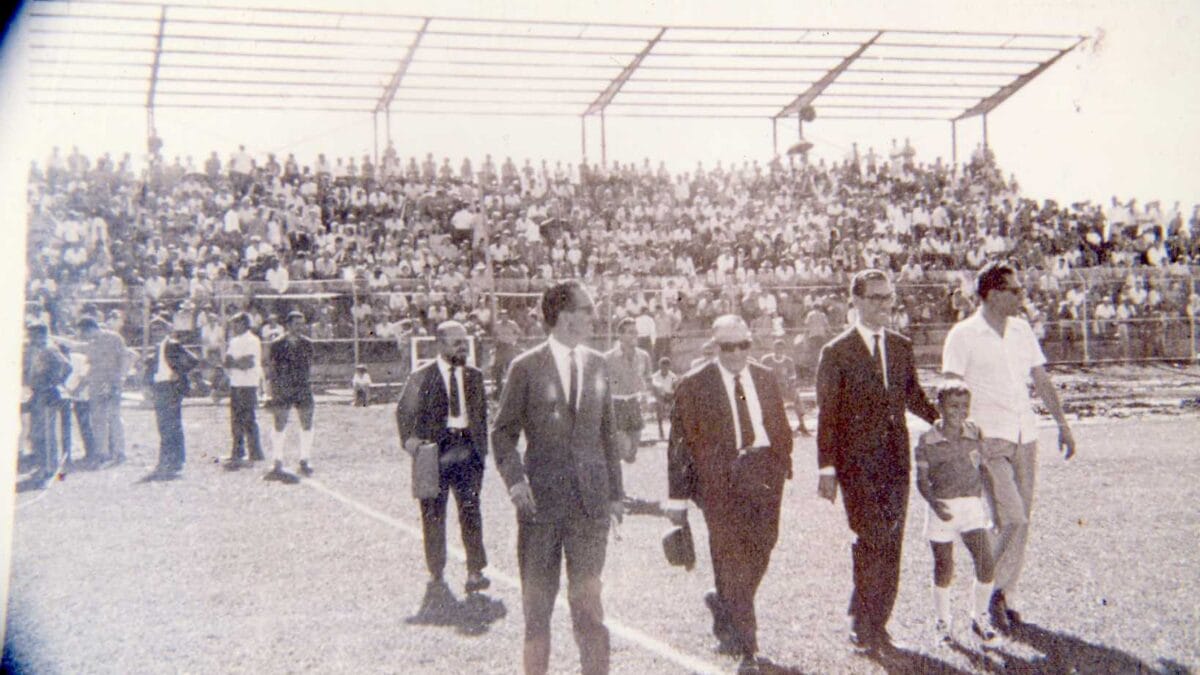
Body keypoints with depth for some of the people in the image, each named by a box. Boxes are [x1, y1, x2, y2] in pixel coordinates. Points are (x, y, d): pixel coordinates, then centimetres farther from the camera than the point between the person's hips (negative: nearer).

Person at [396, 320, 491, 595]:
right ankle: (436, 571, 19)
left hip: (467, 446, 2)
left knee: (470, 510, -7)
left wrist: (481, 448, 10)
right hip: (434, 446, -1)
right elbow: (404, 411, 3)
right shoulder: (421, 377, 0)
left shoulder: (474, 376, 11)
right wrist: (409, 439, -12)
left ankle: (475, 570, -3)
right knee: (433, 513, 6)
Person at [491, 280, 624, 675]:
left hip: (590, 496, 2)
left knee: (587, 598, -1)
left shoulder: (597, 364, 10)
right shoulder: (526, 367, -2)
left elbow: (607, 432, 15)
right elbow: (503, 432, 2)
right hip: (540, 496, -2)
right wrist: (515, 480, -13)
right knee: (537, 598, 6)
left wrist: (615, 493, 12)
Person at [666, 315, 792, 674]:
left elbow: (782, 429, 18)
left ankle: (723, 607, 38)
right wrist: (679, 497, -4)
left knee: (758, 556, 8)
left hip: (764, 480, 4)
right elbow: (681, 444, -3)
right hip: (720, 483, -4)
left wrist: (781, 470, 7)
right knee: (732, 561, -3)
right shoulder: (694, 385, -3)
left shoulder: (766, 379, 11)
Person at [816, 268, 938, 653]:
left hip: (896, 462, 5)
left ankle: (875, 626, 17)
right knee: (871, 542, -11)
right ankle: (863, 626, 2)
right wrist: (827, 468, -9)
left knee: (890, 546, 6)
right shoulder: (836, 352, -4)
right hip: (856, 463, -5)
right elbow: (827, 415, -5)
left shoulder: (901, 347, 11)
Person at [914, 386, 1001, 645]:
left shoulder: (975, 434, 4)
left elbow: (981, 469, 14)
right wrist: (934, 504, -20)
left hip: (972, 505, 2)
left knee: (986, 564, -7)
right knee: (944, 568, 5)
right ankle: (943, 620, 23)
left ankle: (980, 617, 13)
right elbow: (922, 479, -5)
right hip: (941, 510, -2)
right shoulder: (927, 441, -6)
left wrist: (980, 502, 10)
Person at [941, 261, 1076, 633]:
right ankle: (993, 591, 4)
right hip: (988, 440, -6)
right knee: (1012, 520, -14)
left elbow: (1041, 379, 17)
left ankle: (1004, 596, 19)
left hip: (1024, 438, 6)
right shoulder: (963, 336, -6)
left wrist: (1062, 423, 15)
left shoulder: (1022, 329, 11)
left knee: (1019, 522, 7)